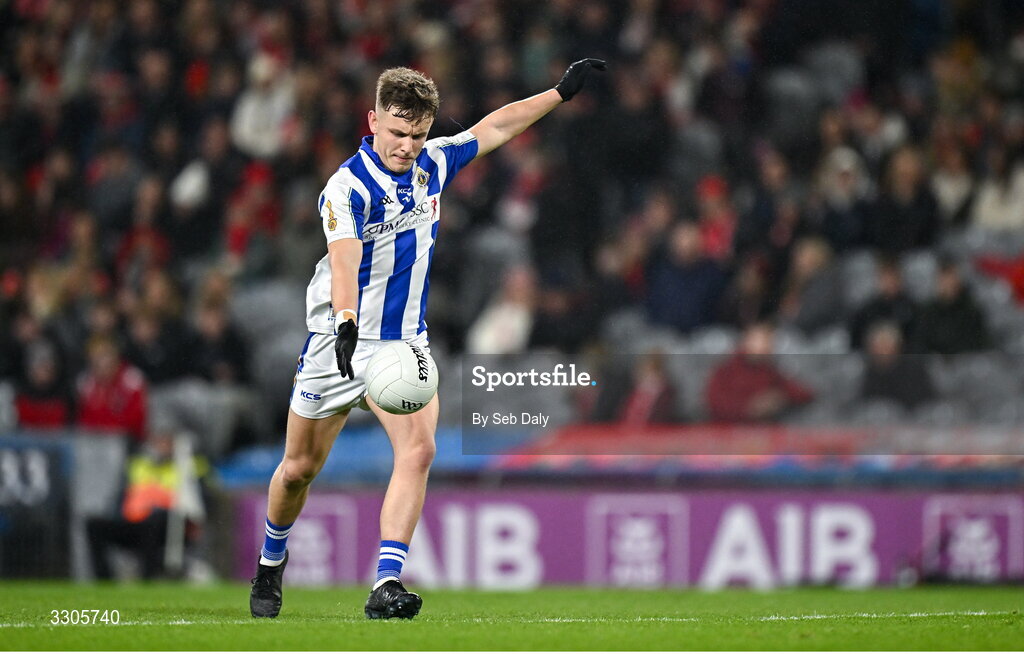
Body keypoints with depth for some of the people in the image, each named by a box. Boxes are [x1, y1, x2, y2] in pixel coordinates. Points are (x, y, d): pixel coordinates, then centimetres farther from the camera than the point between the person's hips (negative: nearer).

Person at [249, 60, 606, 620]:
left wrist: (562, 92, 21)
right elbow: (344, 260, -36)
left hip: (405, 344, 4)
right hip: (339, 343, -4)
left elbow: (493, 128, 19)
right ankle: (271, 563, 36)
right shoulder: (347, 187, -19)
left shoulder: (433, 165, 1)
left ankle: (386, 585, -27)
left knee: (418, 448, -21)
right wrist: (346, 325, -52)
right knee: (299, 469, 8)